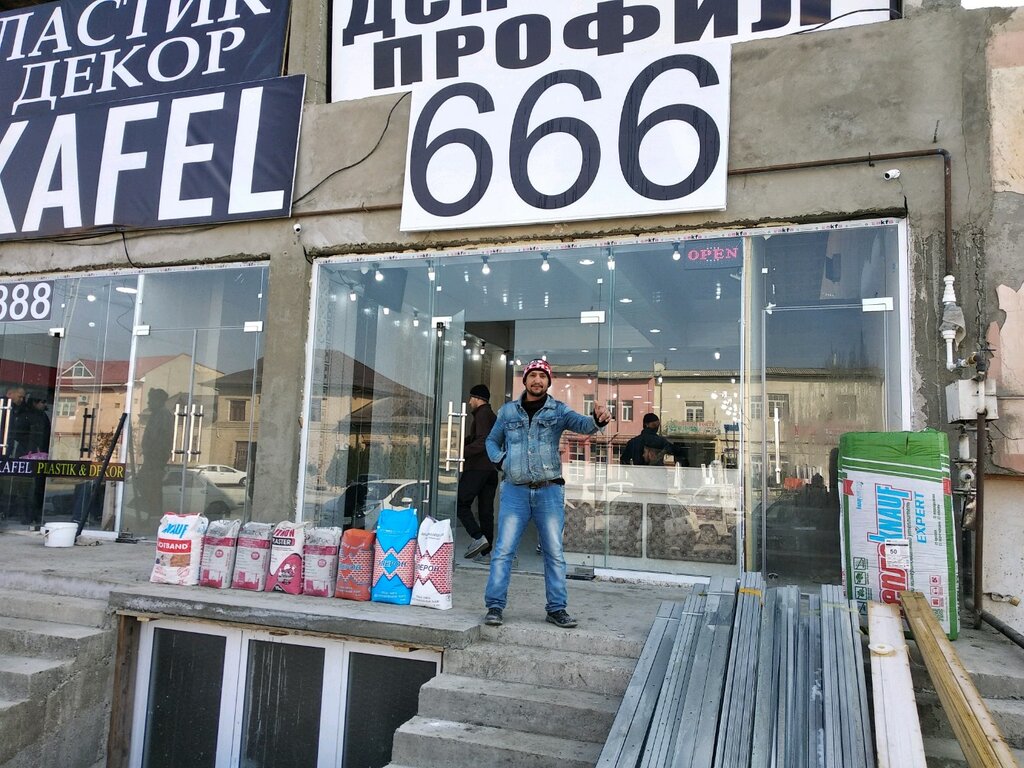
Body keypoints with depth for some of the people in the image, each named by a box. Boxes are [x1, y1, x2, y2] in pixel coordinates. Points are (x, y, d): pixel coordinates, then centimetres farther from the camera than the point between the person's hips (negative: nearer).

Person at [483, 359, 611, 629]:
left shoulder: (558, 410, 2)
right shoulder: (508, 411, 7)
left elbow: (581, 424, -17)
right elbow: (492, 441, 20)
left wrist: (598, 420, -39)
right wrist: (500, 460, 0)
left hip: (549, 491, 0)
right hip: (515, 490, 0)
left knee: (554, 552, 5)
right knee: (503, 549, -1)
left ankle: (557, 608, 15)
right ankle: (495, 606, 7)